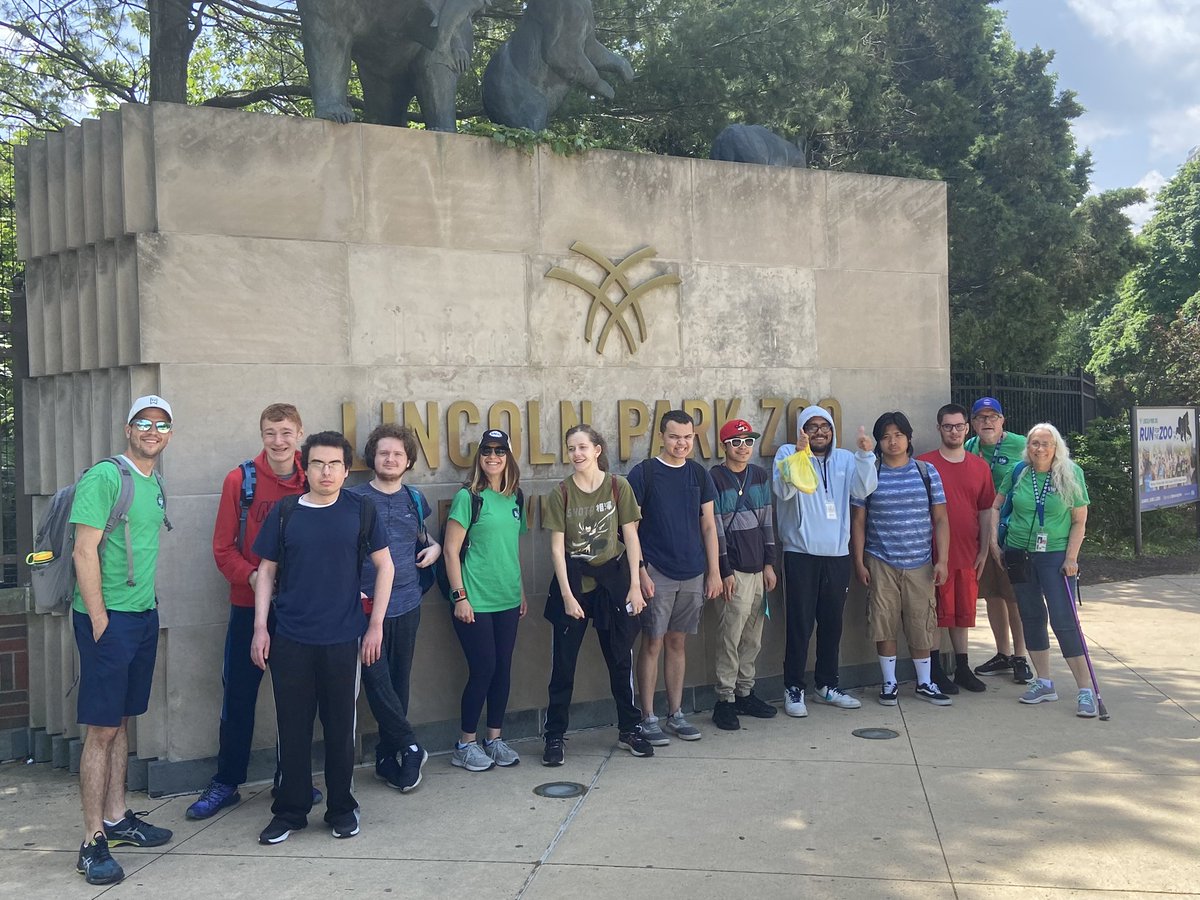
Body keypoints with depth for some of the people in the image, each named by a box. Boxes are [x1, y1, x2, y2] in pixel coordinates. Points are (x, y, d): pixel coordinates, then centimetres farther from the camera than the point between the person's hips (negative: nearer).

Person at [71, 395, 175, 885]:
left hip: (144, 616, 8)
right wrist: (99, 620, -17)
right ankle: (92, 843, 3)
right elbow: (84, 552, -16)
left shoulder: (154, 485, 13)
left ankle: (116, 818, 27)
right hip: (108, 618, -8)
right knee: (102, 730, -4)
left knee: (121, 722, 16)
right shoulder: (105, 477, -12)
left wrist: (148, 604, 15)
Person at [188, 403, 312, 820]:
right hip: (250, 604, -1)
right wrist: (252, 575, -20)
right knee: (238, 696, 6)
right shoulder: (240, 481, -4)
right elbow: (224, 548, -4)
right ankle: (225, 783, 20)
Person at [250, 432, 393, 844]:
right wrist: (260, 628, 1)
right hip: (290, 639, 1)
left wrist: (375, 624, -1)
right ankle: (289, 810, 22)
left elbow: (384, 565, 4)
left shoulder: (361, 510, 0)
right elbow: (266, 570, 7)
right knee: (292, 727, 7)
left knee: (340, 726, 9)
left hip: (342, 639, 0)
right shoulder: (284, 512, 2)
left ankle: (342, 808, 24)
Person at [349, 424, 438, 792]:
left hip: (407, 604, 4)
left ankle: (387, 758, 19)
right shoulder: (354, 498, -3)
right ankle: (410, 747, 7)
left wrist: (435, 547, 5)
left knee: (399, 681, 8)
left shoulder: (414, 499, 10)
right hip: (368, 605, -4)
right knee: (377, 681, -8)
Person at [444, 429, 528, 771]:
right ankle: (465, 745, 12)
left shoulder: (515, 498, 9)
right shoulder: (468, 497, -8)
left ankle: (494, 738, 23)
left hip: (508, 601, 6)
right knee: (483, 669, -2)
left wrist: (522, 592, 16)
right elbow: (451, 550, -10)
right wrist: (460, 596, -13)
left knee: (503, 669, 9)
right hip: (475, 601, -5)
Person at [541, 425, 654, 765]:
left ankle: (629, 730, 26)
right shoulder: (560, 494, -4)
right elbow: (557, 546, -5)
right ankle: (554, 737, 13)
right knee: (563, 664, 3)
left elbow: (631, 538, 0)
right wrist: (567, 594, -10)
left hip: (613, 580, 1)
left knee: (621, 659, 11)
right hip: (573, 581, -1)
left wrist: (634, 585, -4)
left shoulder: (618, 487, -3)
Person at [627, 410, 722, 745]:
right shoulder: (643, 473, -5)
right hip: (657, 574, -4)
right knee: (652, 644, -1)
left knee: (678, 643, 12)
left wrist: (714, 571, 7)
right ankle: (648, 719, 8)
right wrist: (639, 571, -11)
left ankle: (676, 714, 21)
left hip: (693, 574, 4)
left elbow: (708, 525, 11)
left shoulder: (699, 474, 8)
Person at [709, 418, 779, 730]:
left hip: (758, 567, 6)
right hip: (734, 569, -6)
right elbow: (714, 528, -8)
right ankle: (725, 700, 1)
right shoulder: (715, 479, -7)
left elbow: (767, 521, 15)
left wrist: (769, 563, 10)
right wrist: (724, 571, -11)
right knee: (731, 635, -7)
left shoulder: (760, 476, 11)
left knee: (752, 637, 9)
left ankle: (744, 693, 20)